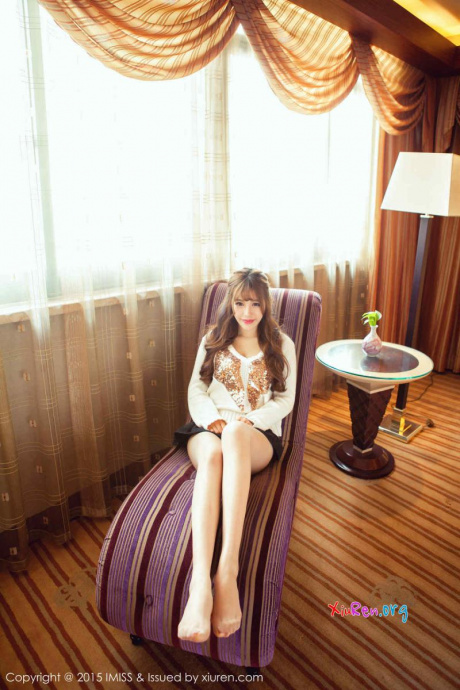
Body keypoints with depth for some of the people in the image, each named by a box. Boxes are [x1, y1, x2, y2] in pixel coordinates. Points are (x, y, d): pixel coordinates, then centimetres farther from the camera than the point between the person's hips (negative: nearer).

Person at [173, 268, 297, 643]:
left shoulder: (282, 345, 17)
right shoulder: (213, 340, 21)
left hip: (259, 435, -1)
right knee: (212, 453, -38)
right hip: (210, 428, 2)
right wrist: (213, 420, -9)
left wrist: (249, 421, -10)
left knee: (236, 433, -41)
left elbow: (286, 400, 8)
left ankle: (228, 568, -50)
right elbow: (196, 390, 12)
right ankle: (201, 581, -53)